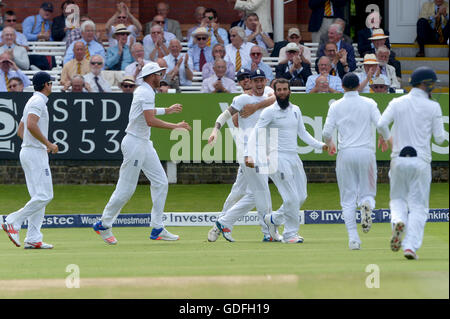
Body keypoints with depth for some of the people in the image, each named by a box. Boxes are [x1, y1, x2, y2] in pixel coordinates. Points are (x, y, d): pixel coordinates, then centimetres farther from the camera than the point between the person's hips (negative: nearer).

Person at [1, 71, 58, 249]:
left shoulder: (33, 101, 21)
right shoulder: (38, 101, -10)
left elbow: (20, 131, 25)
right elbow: (31, 125, -25)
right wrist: (49, 144, -18)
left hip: (28, 152, 11)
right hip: (35, 153, -11)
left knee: (39, 197, 7)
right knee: (44, 196, -14)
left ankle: (33, 239, 2)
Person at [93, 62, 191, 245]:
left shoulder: (142, 91, 15)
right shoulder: (146, 93, -16)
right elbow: (150, 121, -27)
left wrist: (167, 110, 41)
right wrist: (175, 127, -23)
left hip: (144, 144, 10)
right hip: (135, 143, -10)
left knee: (160, 183, 5)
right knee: (126, 188, -6)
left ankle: (157, 229, 5)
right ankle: (104, 225, 5)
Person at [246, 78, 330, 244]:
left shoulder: (295, 110, 14)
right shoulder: (269, 111, -6)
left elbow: (302, 133, 20)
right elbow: (255, 134, -10)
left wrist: (321, 145, 10)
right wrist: (250, 155, -23)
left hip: (294, 158, 7)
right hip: (278, 158, -7)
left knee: (301, 197, 9)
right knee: (292, 198, -11)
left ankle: (273, 219, 27)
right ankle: (290, 233, 1)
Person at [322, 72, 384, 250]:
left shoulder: (336, 106, 2)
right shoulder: (369, 104, 3)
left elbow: (327, 132, -2)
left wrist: (329, 143, 20)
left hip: (345, 154, 0)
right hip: (366, 152, 0)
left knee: (348, 200, 5)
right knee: (367, 192, 13)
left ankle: (353, 239, -5)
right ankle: (366, 204, -25)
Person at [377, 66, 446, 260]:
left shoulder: (397, 103, 3)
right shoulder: (433, 107, -2)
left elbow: (381, 124, -10)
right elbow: (439, 138, -4)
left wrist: (386, 138, 11)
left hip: (399, 160, 2)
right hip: (421, 160, -2)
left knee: (397, 198, 19)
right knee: (418, 206, 5)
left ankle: (398, 221, -14)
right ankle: (411, 246, -8)